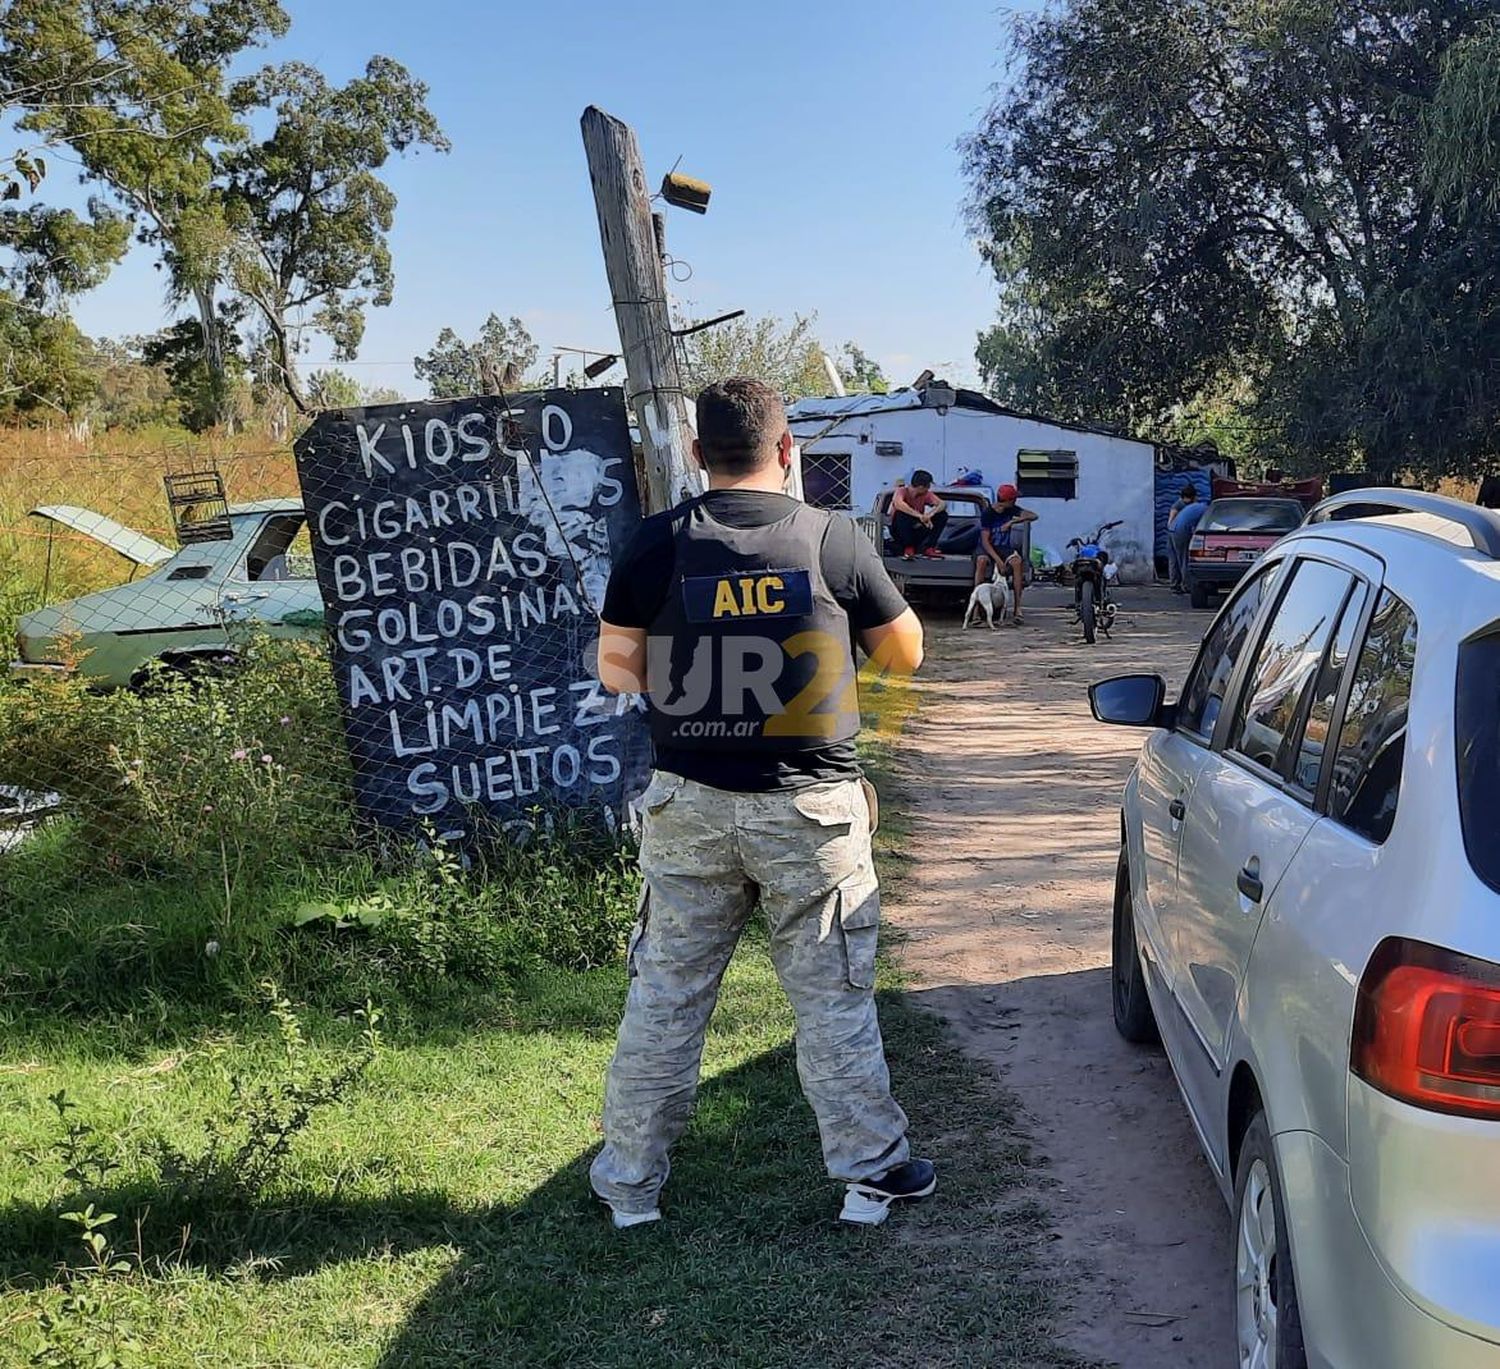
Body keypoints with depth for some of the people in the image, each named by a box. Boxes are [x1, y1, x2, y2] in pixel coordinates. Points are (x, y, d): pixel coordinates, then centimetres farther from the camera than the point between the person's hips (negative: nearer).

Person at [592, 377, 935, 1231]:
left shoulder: (660, 544, -5)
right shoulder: (836, 540, -7)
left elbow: (617, 669, 0)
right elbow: (906, 653, 5)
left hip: (691, 806, 1)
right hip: (811, 808, -1)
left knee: (664, 997, 13)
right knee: (834, 999, 11)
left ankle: (632, 1182, 24)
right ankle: (872, 1173, 22)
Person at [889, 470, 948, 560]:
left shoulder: (926, 494, -3)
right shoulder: (902, 491, -18)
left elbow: (943, 504, -14)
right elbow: (897, 503, -41)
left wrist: (931, 513, -35)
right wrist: (919, 515, -46)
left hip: (917, 531, 4)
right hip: (899, 532, -4)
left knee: (942, 515, -11)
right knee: (902, 513, -35)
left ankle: (927, 548, -10)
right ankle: (908, 549, -23)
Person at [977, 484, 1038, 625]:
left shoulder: (1011, 509, 0)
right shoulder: (987, 513, -13)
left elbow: (1033, 516, -7)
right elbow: (985, 541, -17)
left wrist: (1012, 522, -21)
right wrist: (998, 561, -29)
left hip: (1004, 547, 3)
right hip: (987, 548, -3)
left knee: (1017, 561, -31)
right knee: (981, 561, -39)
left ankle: (1017, 609, -31)